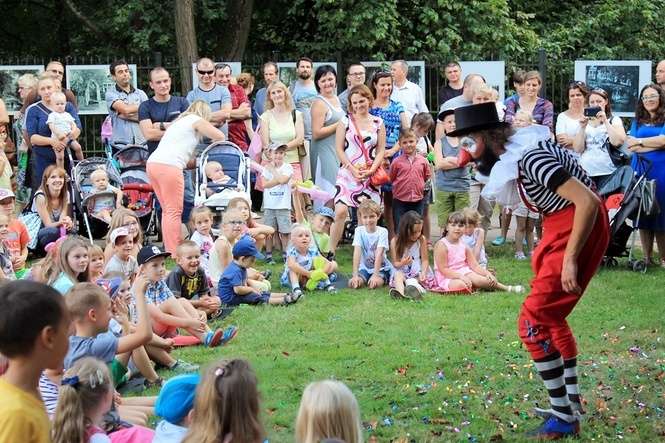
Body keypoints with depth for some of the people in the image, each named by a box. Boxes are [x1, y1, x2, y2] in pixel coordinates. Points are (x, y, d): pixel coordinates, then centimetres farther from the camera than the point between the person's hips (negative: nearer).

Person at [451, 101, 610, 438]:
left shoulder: (530, 159, -25)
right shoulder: (512, 156, 4)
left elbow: (588, 202, -31)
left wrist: (570, 259, -30)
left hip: (579, 230, -10)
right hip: (560, 227, 10)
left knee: (533, 321, -11)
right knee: (551, 315, 24)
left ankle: (564, 419, -6)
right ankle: (571, 398, 38)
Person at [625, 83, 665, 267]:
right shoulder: (638, 121, 14)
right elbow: (630, 145, 2)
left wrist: (639, 142, -1)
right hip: (640, 170, 4)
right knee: (642, 212, 2)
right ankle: (647, 257, 6)